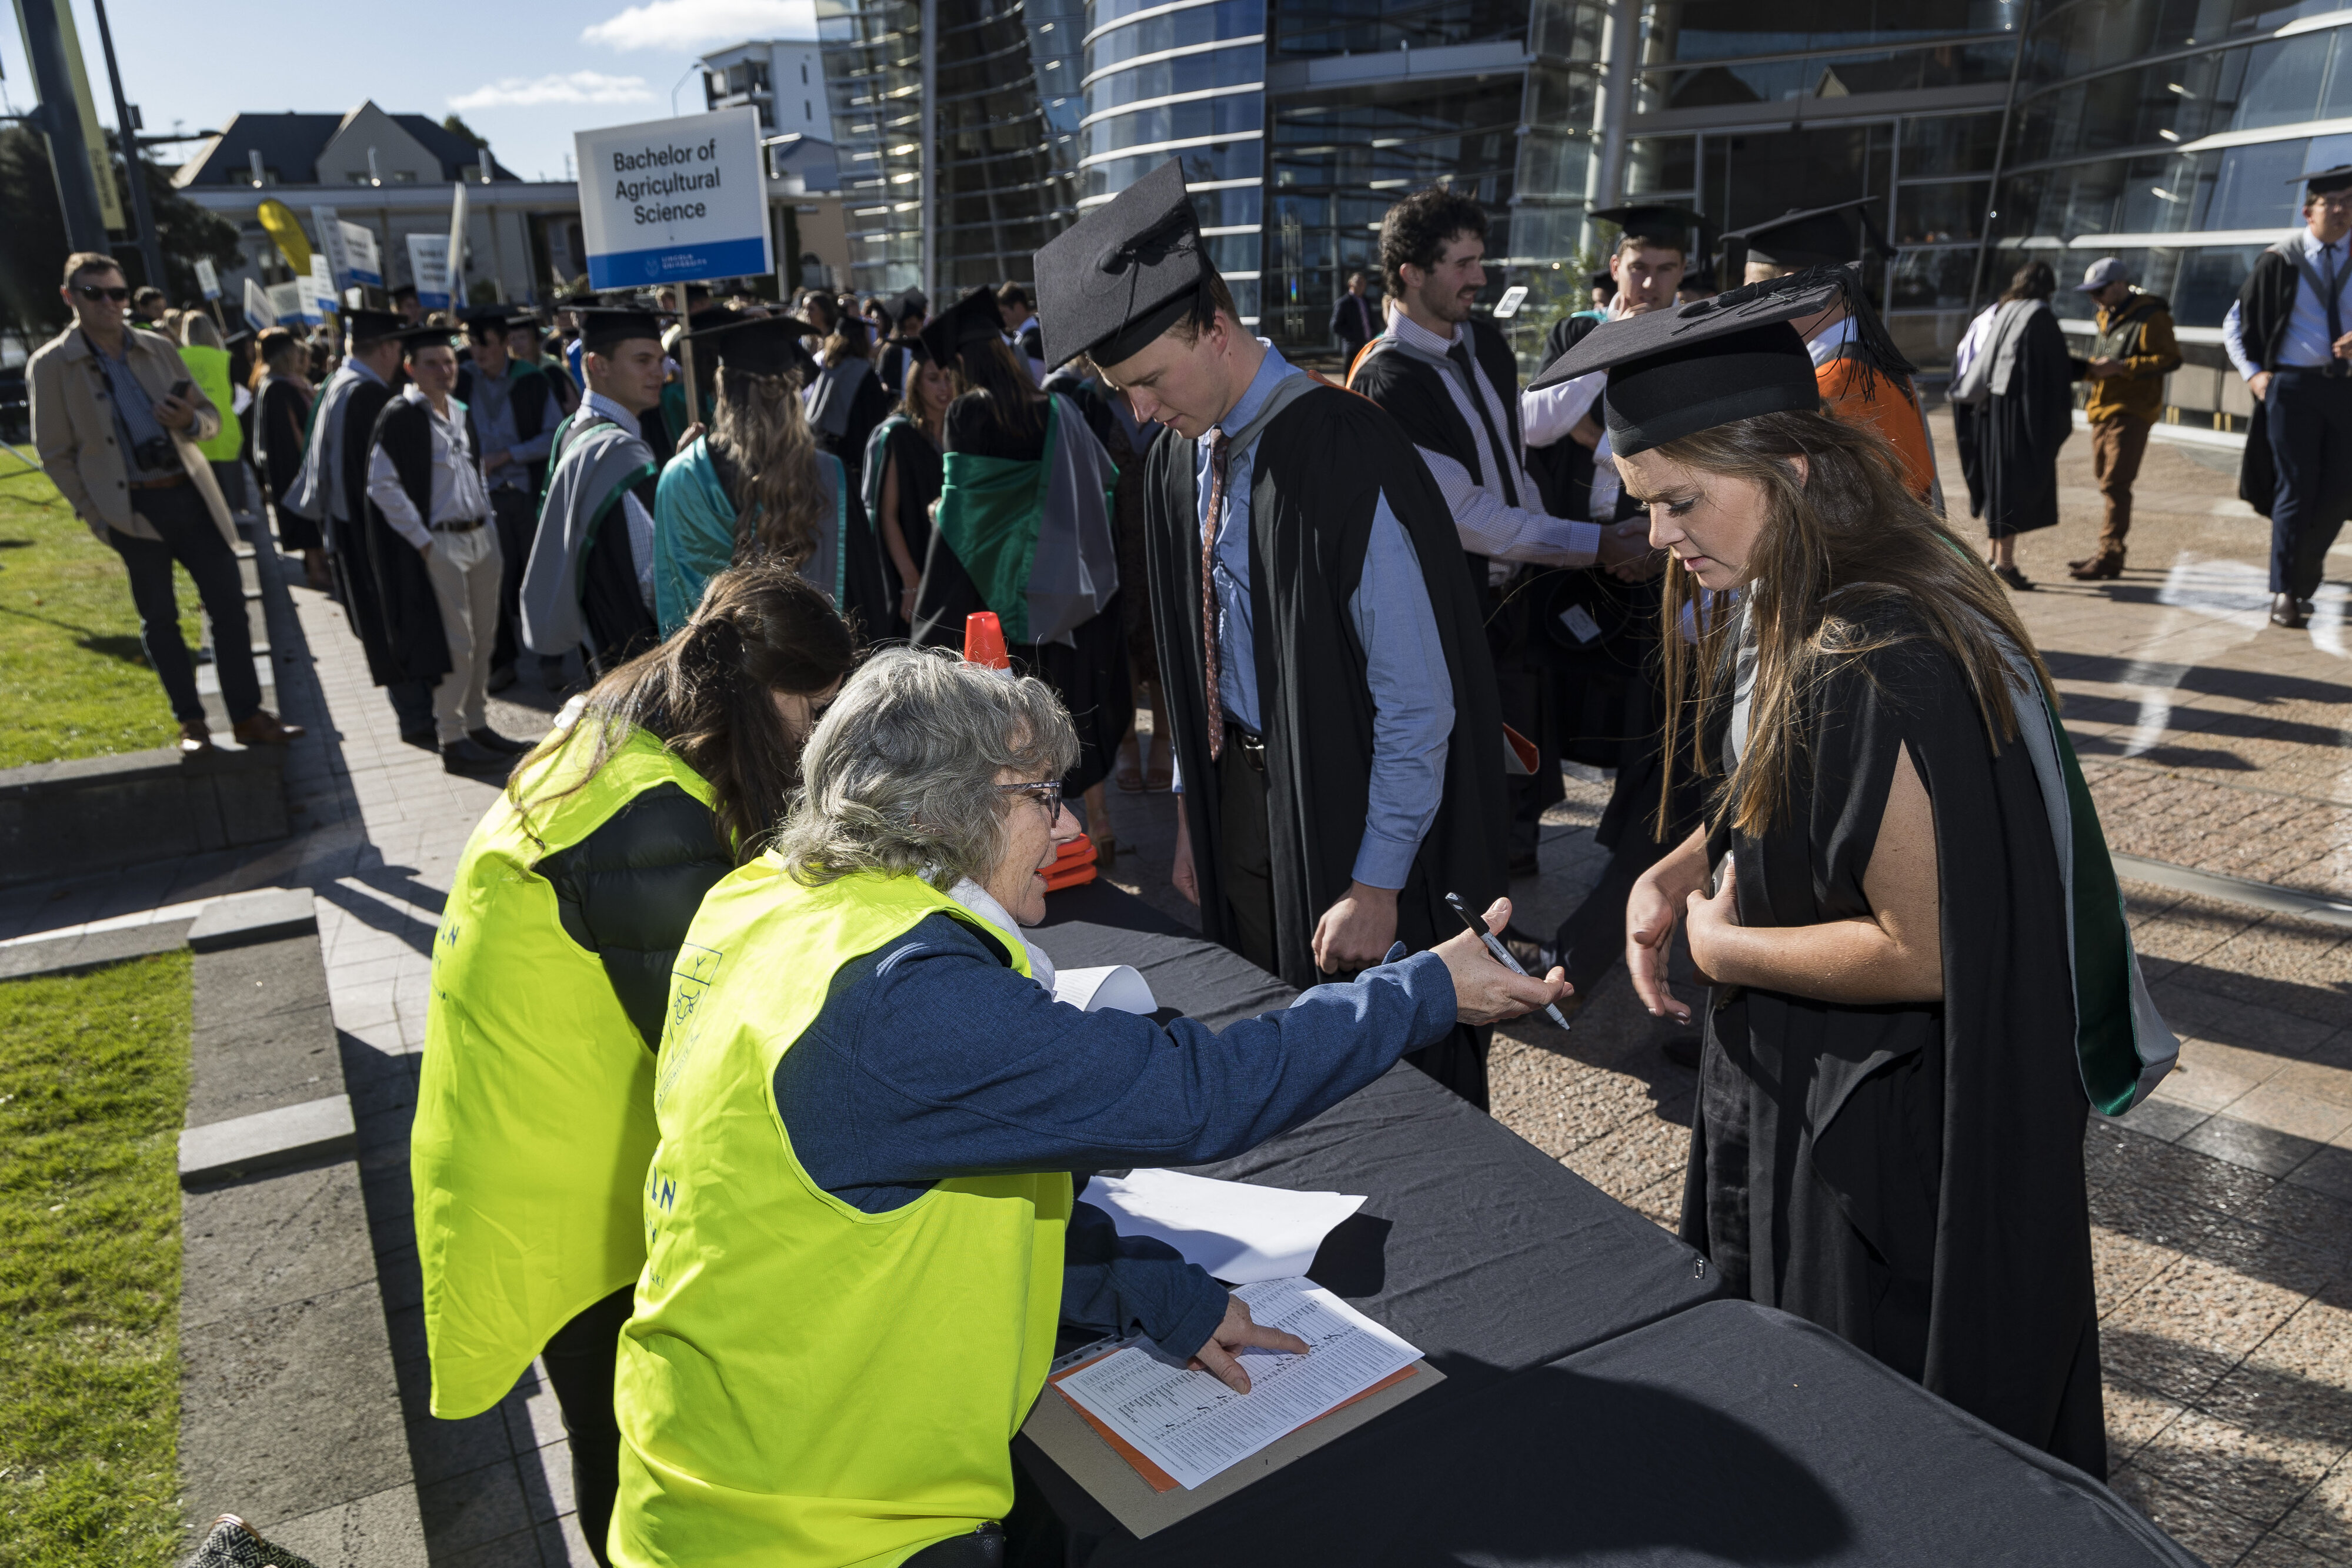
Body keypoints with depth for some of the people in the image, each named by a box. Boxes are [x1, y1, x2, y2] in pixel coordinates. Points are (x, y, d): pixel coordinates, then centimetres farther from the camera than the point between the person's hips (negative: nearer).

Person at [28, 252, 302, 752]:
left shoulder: (159, 348, 9)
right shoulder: (50, 366, -1)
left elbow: (211, 417, 14)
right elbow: (55, 454, 0)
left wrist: (190, 421, -9)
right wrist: (97, 515, -7)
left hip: (190, 494, 3)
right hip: (132, 508, -3)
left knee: (229, 603, 0)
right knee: (159, 619, 6)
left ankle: (248, 718, 7)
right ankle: (191, 724, 15)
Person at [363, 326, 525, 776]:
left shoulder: (459, 412, 12)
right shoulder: (400, 417, -10)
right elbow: (382, 485, -15)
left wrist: (489, 530, 12)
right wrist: (423, 542, -17)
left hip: (478, 537, 7)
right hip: (439, 544, -7)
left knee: (483, 636, 12)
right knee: (456, 643, -5)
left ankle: (477, 725, 24)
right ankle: (452, 742, 5)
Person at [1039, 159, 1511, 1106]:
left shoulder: (1345, 456, -22)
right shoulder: (1179, 459, 3)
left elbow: (1419, 697, -20)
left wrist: (1378, 883, -18)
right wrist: (1194, 816, 11)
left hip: (1346, 810, -7)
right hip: (1238, 794, 7)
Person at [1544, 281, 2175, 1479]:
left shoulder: (1880, 671, -32)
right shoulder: (1782, 612, -2)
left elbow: (1923, 952, -27)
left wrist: (1723, 947, -15)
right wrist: (1681, 870, -4)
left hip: (1887, 1143, -9)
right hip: (1794, 1083, 9)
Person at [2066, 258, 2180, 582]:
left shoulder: (2150, 316, -10)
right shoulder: (2109, 316, 17)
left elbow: (2170, 359, -14)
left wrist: (2121, 367, -23)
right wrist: (2089, 368, 1)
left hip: (2131, 412, -9)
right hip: (2103, 409, 9)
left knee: (2115, 484, -12)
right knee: (2105, 481, 13)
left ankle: (2109, 557, -12)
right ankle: (2109, 552, 22)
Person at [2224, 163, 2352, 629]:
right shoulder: (2281, 261, 0)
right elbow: (2234, 324, 6)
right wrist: (2253, 373, -5)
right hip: (2293, 385, -3)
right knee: (2295, 488, -4)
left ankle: (2303, 568, 27)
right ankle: (2285, 594, 1)